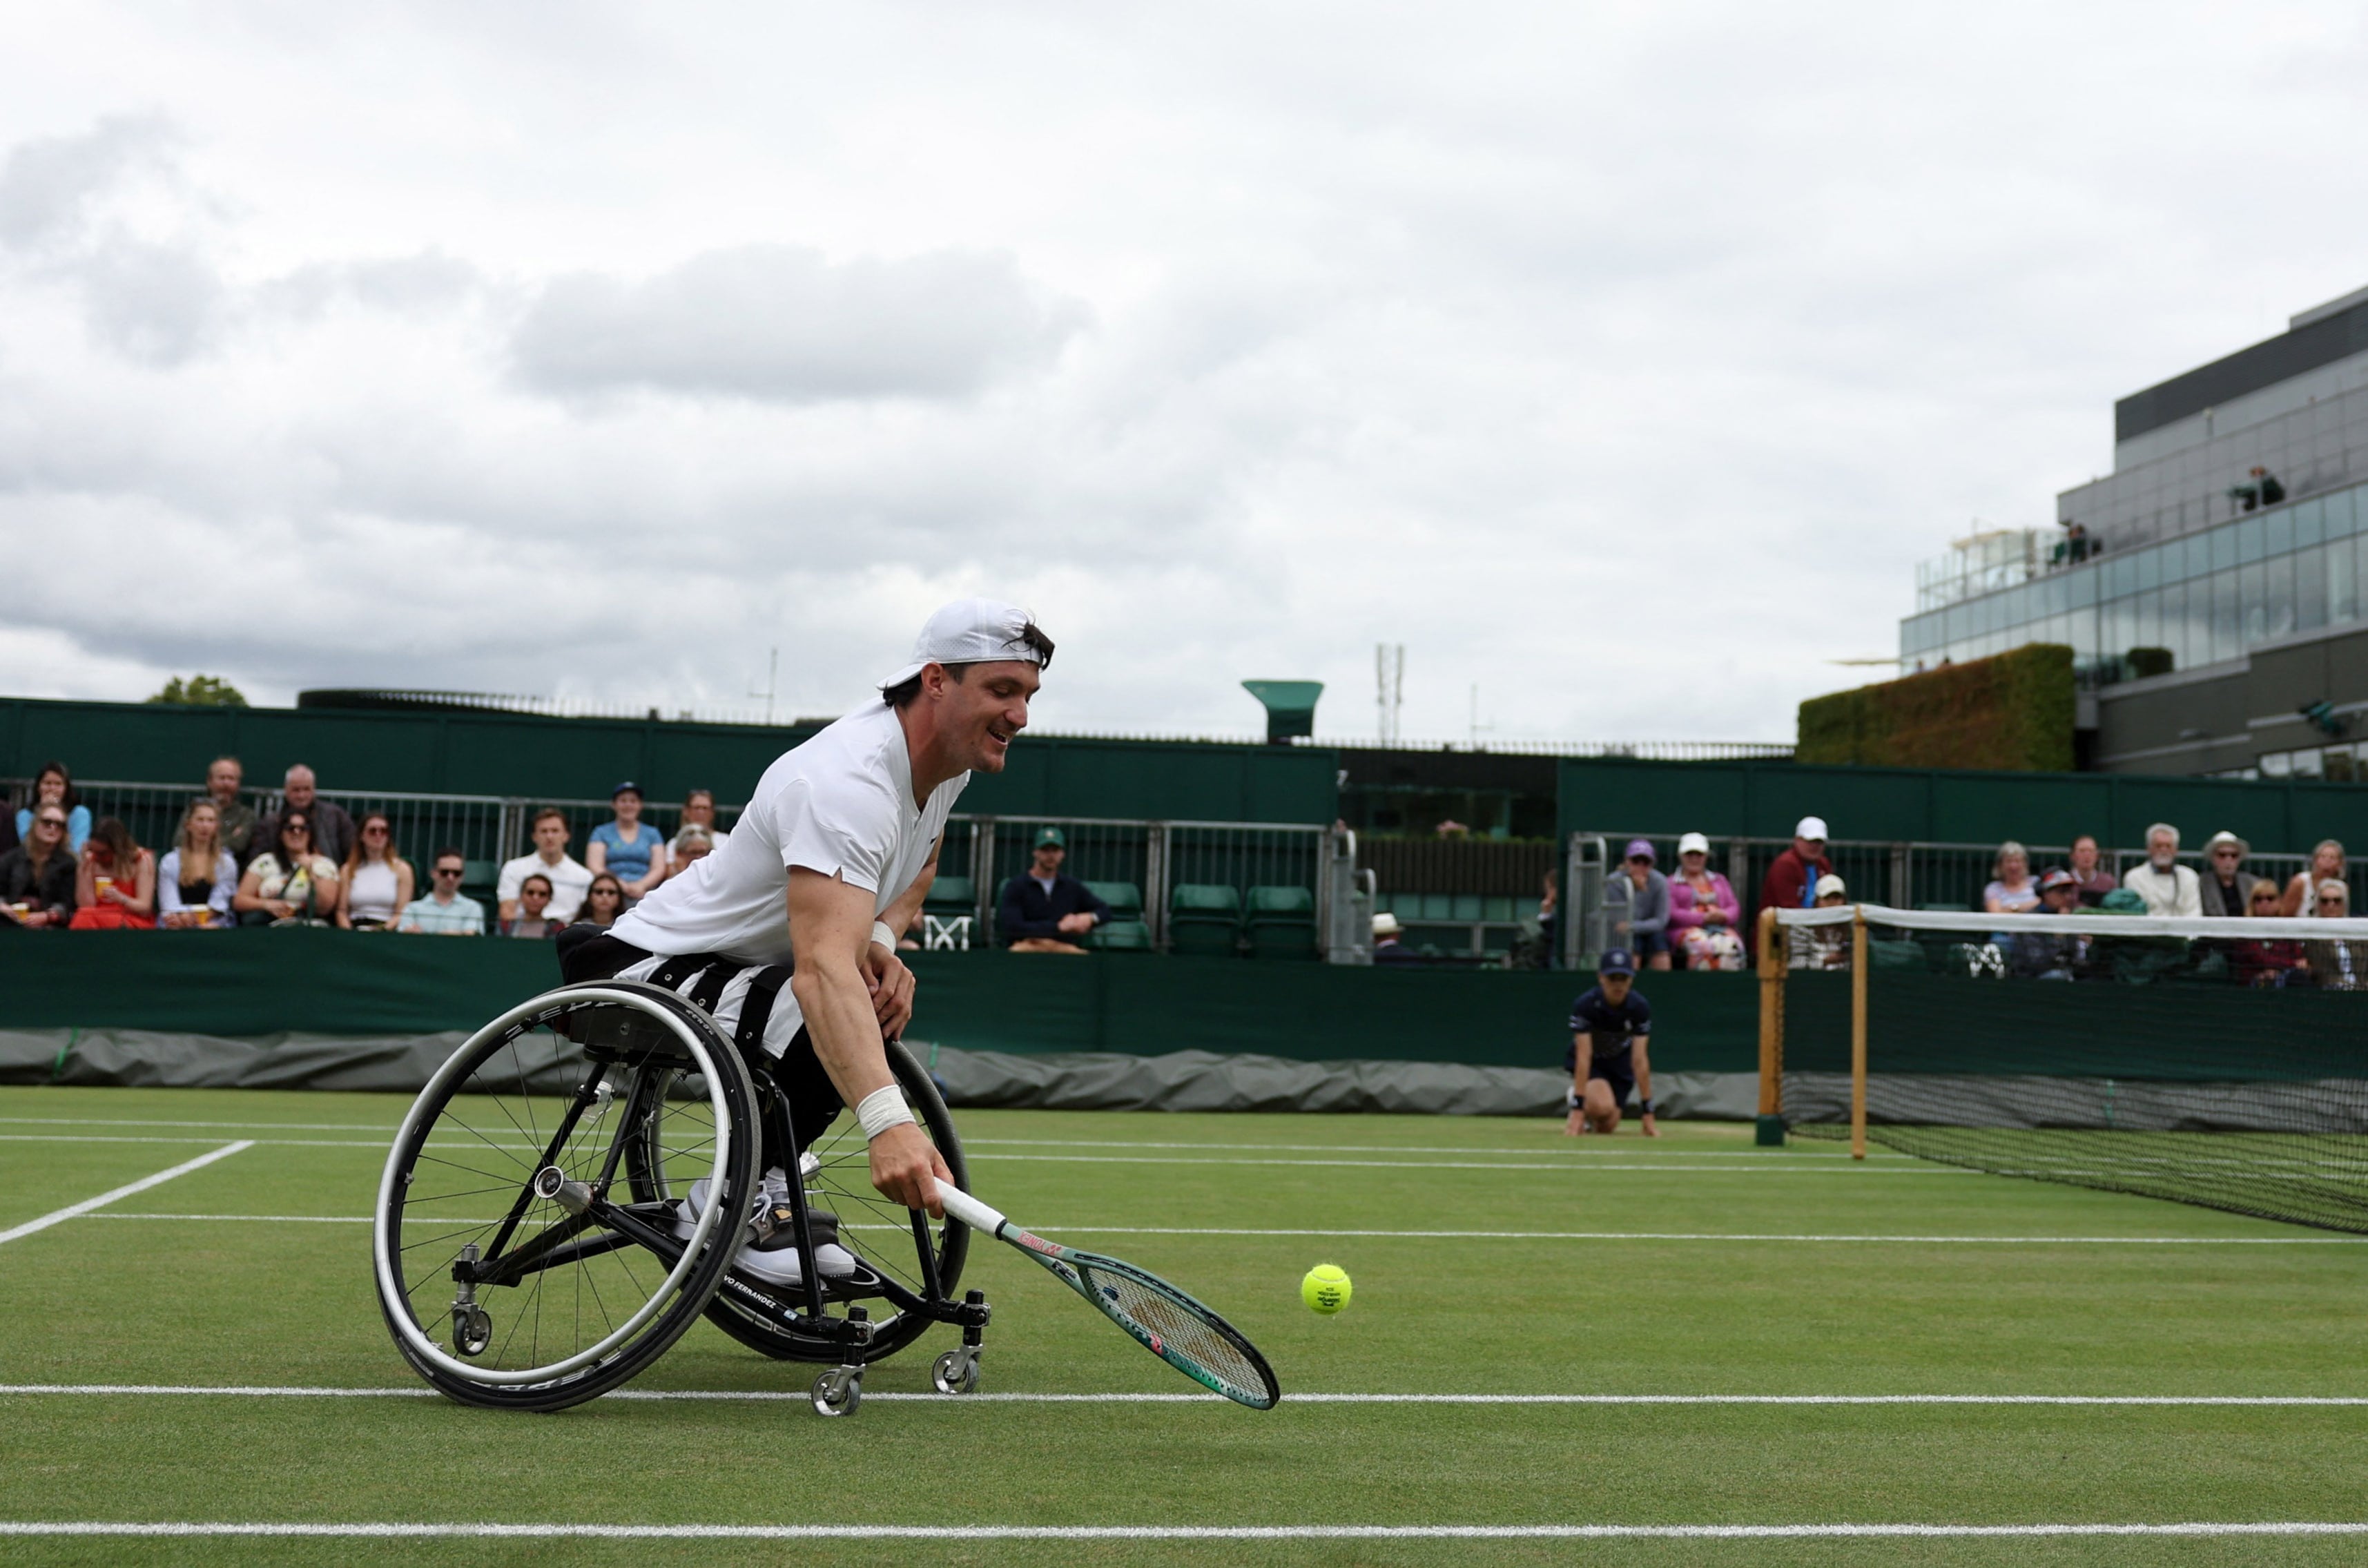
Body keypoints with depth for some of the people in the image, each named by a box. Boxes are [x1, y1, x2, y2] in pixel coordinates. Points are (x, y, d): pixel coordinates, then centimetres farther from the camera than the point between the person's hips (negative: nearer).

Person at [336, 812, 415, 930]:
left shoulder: (401, 869, 8)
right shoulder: (349, 870, 15)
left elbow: (402, 913, 0)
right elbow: (342, 911, 9)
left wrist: (382, 931, -18)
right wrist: (349, 933, -11)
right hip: (355, 930, 3)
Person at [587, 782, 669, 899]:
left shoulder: (652, 834, 18)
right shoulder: (601, 832, 15)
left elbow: (659, 869, 9)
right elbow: (595, 867, 4)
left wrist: (641, 885, -10)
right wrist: (621, 885, -10)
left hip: (643, 894, 1)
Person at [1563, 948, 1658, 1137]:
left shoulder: (1640, 1008, -24)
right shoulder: (1585, 1005, -30)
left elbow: (1639, 1060, -25)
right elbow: (1583, 1057, -33)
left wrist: (1647, 1115, -28)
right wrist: (1578, 1110, -38)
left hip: (1620, 1062, 3)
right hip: (1592, 1062, -3)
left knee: (1607, 1127, -6)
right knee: (1603, 1106, -31)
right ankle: (1576, 1102, 4)